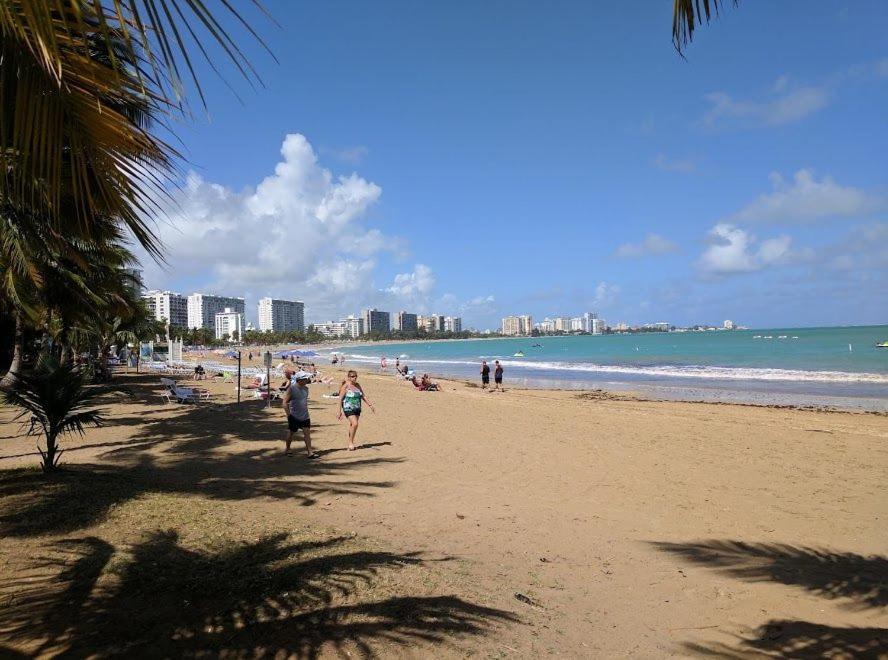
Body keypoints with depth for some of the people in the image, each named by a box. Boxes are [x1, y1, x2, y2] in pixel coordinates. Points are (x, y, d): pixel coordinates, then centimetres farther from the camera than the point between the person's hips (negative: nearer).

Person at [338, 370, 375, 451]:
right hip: (348, 408, -6)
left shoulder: (357, 385, 10)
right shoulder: (345, 386, -9)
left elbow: (363, 396, 16)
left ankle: (350, 444, 20)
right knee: (354, 424, -19)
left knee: (352, 426, 9)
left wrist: (370, 405, 9)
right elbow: (340, 399, -9)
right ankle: (351, 443, -6)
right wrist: (340, 411, -12)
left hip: (357, 408, 6)